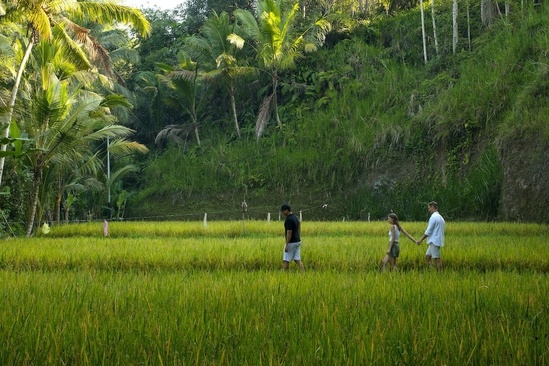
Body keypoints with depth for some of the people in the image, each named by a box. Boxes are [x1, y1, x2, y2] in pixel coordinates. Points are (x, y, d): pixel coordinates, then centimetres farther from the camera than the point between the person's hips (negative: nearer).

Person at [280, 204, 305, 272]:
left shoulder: (289, 219, -19)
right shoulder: (295, 217, 11)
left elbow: (289, 232, -22)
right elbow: (299, 230, 18)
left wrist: (286, 245, -21)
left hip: (291, 243, -9)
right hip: (297, 241, 9)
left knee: (286, 260, 2)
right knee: (297, 260, 6)